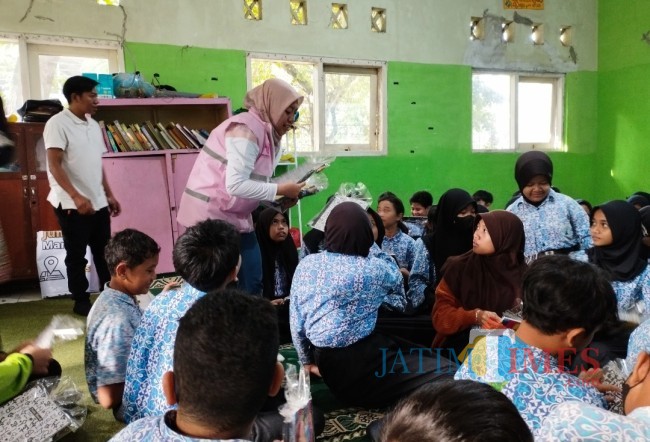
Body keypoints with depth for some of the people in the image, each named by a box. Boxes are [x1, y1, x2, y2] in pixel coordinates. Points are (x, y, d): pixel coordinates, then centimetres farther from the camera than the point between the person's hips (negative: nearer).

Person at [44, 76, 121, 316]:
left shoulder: (93, 124, 12)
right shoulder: (58, 124, -10)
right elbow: (54, 165, -16)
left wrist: (109, 195, 15)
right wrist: (76, 197, -25)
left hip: (98, 202, 6)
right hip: (72, 205, -6)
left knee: (104, 252, 12)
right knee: (76, 255, 5)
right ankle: (81, 301, 18)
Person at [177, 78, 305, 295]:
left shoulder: (266, 131, 9)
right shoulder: (247, 130, -19)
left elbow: (253, 182, 6)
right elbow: (236, 185, -27)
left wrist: (282, 195, -7)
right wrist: (280, 190, -19)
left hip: (236, 216, 9)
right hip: (211, 215, -9)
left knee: (252, 279, 10)